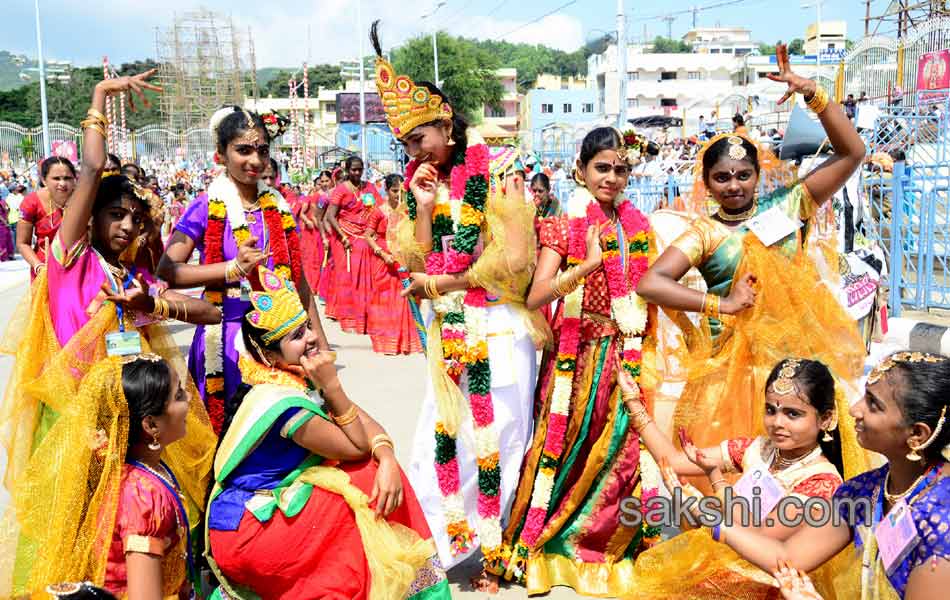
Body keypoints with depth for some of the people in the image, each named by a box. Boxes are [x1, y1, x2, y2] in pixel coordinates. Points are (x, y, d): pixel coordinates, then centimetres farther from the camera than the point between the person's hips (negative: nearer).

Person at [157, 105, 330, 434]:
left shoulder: (279, 207, 8)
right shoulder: (206, 208, -4)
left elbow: (298, 279, 11)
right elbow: (166, 271, -12)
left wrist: (321, 342, 10)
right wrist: (233, 268, -18)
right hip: (228, 336, -3)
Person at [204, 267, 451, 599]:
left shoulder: (299, 377, -1)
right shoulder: (280, 402, -27)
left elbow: (364, 422, -2)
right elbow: (358, 448, -19)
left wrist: (388, 460, -21)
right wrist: (332, 386, -27)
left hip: (276, 500, 8)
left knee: (381, 473, -2)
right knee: (366, 482, -13)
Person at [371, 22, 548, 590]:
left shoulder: (495, 171, -11)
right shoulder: (421, 180, 8)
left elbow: (512, 259, -15)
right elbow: (416, 262, 4)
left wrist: (446, 283, -8)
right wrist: (423, 207, -9)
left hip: (498, 328, -6)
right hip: (449, 331, 6)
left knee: (494, 438, 1)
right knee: (444, 437, 7)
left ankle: (497, 550, 16)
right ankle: (460, 541, 21)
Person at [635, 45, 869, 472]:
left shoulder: (787, 207, 5)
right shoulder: (704, 233, 0)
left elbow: (851, 153, 2)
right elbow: (650, 283, -13)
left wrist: (813, 94, -7)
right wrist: (724, 304, -12)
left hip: (802, 355, 2)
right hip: (734, 363, -1)